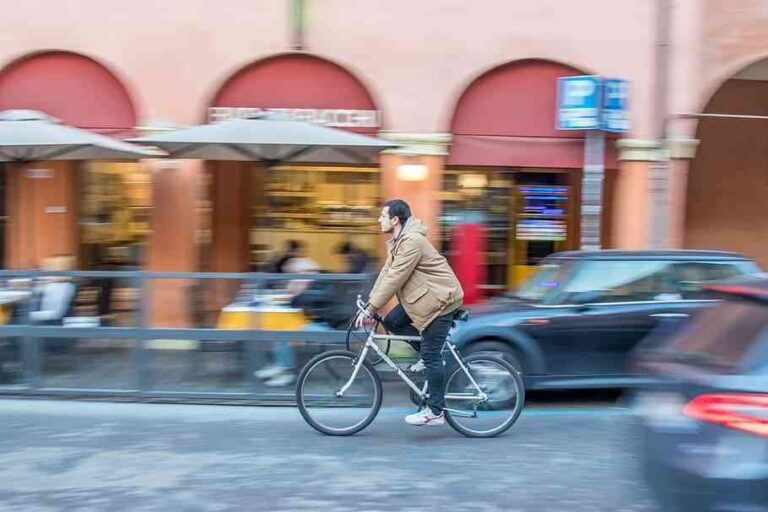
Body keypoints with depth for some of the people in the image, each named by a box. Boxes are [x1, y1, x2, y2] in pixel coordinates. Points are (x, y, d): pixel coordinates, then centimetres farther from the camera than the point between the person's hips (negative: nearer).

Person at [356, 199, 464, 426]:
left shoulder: (411, 241, -23)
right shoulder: (396, 242, 10)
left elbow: (394, 280, -24)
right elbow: (386, 273, 10)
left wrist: (370, 310, -21)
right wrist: (369, 302, 3)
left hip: (440, 299, -10)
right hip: (423, 297, 10)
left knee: (431, 355, -7)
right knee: (392, 322, 0)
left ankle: (435, 411, 1)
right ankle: (427, 350, 13)